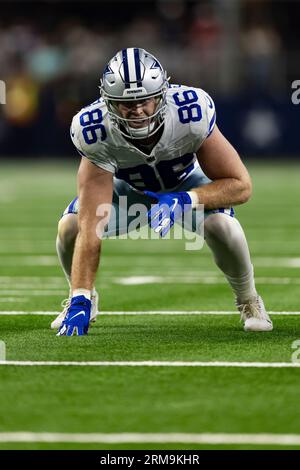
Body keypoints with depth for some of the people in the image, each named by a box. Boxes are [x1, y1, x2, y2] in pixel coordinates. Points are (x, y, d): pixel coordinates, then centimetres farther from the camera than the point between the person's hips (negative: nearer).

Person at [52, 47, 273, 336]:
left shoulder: (191, 112, -37)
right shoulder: (95, 131, -36)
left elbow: (240, 185, -27)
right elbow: (92, 226, -38)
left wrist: (182, 202, -42)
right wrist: (80, 302, -44)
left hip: (187, 183, -1)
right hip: (127, 187, 1)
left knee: (221, 224, -31)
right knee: (71, 226, -24)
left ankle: (247, 299, 1)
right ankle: (82, 298, 9)